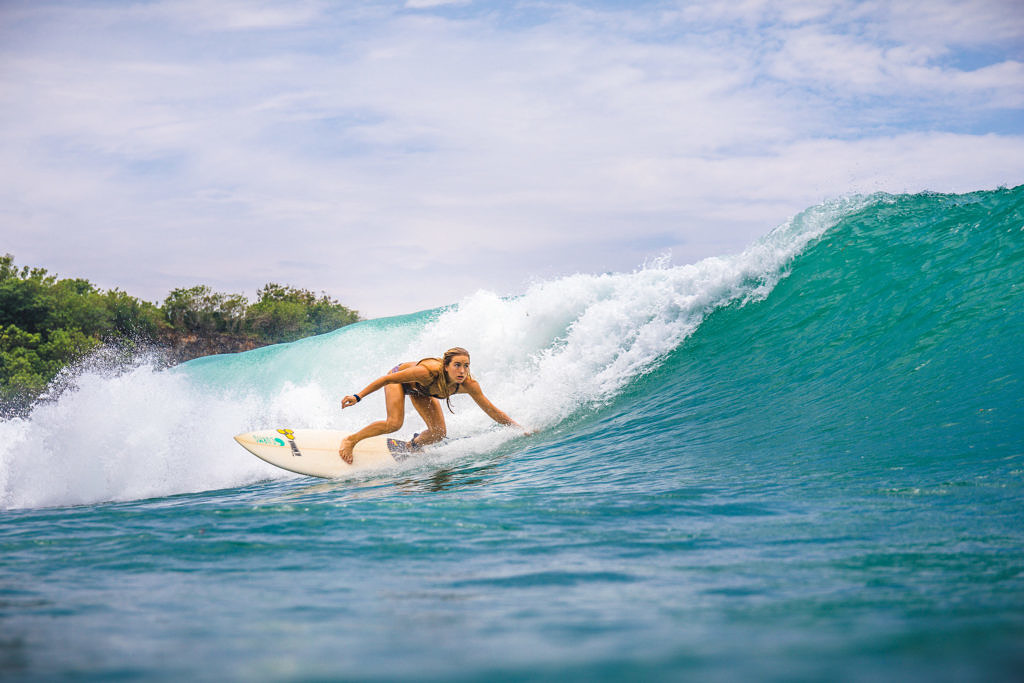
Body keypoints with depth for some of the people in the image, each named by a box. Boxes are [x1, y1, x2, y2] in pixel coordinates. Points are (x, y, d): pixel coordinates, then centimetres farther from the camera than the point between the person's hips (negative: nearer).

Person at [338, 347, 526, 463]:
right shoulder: (428, 371, -45)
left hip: (420, 390, 5)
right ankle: (350, 441, -4)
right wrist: (358, 397, -33)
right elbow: (387, 379, -35)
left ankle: (411, 446, 25)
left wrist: (519, 428, -26)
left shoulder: (469, 385, -34)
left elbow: (492, 411, -23)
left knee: (438, 433, -7)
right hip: (399, 377, -5)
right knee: (394, 423, -23)